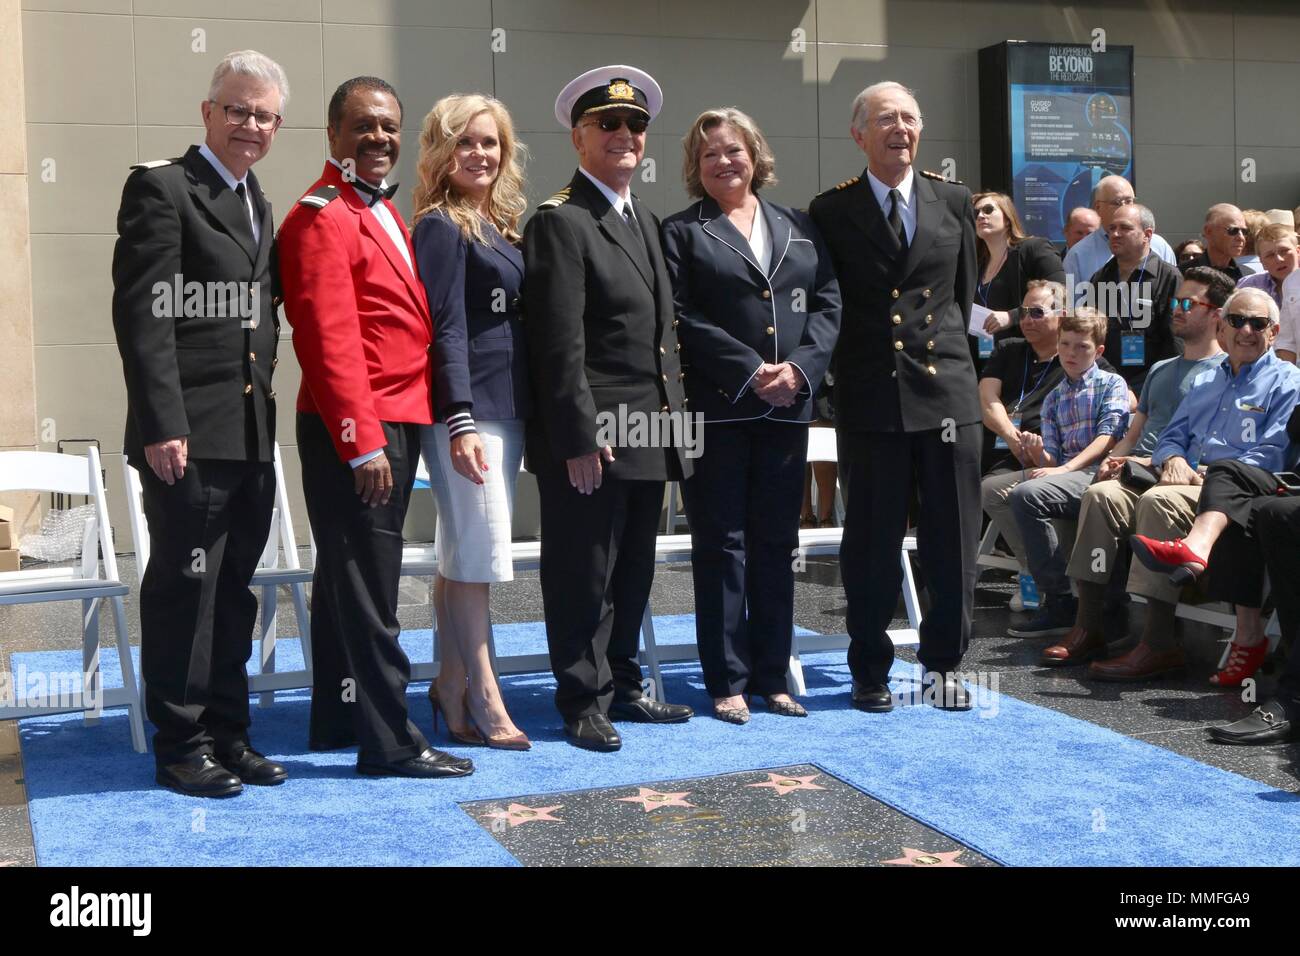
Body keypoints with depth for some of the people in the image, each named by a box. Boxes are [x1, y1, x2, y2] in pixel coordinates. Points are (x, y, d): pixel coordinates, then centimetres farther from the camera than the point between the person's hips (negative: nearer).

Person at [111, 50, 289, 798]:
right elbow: (142, 314, -15)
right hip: (190, 436, -8)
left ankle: (227, 734, 23)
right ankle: (181, 745, 12)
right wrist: (163, 424, -20)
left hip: (252, 435, 8)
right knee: (184, 590, 1)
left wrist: (266, 409, 12)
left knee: (233, 593, 13)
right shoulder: (162, 189, -7)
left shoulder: (259, 204, 18)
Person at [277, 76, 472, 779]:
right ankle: (389, 741, 2)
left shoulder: (382, 213, 18)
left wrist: (391, 430, 16)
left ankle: (337, 720, 27)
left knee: (348, 578, 16)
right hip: (354, 430, -10)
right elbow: (330, 340, -18)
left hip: (392, 424, 10)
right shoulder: (324, 218, -12)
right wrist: (362, 440, -21)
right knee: (367, 586, -4)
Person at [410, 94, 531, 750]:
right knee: (478, 553, -6)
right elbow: (444, 328, -14)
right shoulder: (441, 227, -7)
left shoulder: (499, 226, 17)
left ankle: (451, 685, 18)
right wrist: (459, 422, -20)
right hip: (464, 409, -8)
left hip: (505, 407, 8)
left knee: (462, 555, 11)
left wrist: (516, 414, 14)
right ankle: (481, 701, 1)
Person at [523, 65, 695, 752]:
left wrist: (674, 413, 16)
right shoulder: (560, 221, -10)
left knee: (633, 569, 17)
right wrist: (579, 438, -21)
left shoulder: (645, 220, 18)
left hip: (651, 435, 9)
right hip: (592, 436, -9)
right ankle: (583, 701, 14)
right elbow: (560, 345, -17)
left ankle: (621, 686, 30)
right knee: (582, 574, 1)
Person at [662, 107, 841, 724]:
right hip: (717, 407, -4)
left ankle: (772, 675, 17)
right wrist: (751, 372, -14)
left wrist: (800, 367, -8)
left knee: (777, 541, 8)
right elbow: (682, 318, -7)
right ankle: (727, 681, 7)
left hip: (788, 404, 4)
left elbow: (828, 303, 9)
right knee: (721, 544, 0)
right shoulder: (682, 232, 3)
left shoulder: (799, 228, 15)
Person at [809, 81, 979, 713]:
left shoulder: (953, 202, 9)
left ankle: (943, 663, 20)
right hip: (869, 398, -2)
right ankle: (870, 669, 18)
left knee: (952, 538, 6)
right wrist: (845, 368, 5)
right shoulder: (832, 210, 2)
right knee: (871, 543, 4)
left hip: (946, 389, 2)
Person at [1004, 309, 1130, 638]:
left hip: (1098, 474, -6)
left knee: (1025, 494, -31)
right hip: (1063, 475, 6)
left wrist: (1063, 468, -18)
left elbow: (1108, 438, -7)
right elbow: (1051, 459, 16)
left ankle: (1060, 602, -24)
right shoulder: (1053, 398, 24)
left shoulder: (1111, 384, 9)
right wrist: (1038, 455, -9)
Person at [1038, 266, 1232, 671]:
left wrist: (1151, 462, -12)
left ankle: (1159, 641, -43)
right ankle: (1088, 626, -32)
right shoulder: (1160, 370, 32)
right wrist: (1114, 459, 6)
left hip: (1190, 480, -5)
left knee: (1158, 499, -39)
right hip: (1139, 474, 6)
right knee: (1100, 493, -29)